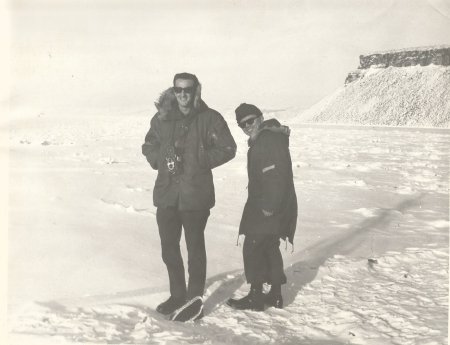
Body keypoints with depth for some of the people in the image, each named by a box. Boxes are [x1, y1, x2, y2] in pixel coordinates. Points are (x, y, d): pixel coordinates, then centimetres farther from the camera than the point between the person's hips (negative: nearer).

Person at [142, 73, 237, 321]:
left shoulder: (209, 118, -4)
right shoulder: (161, 118, 7)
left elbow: (228, 149, -2)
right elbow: (148, 146, 16)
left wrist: (200, 160, -11)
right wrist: (161, 159, -4)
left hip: (196, 194, -4)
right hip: (166, 193, 5)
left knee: (195, 247, 5)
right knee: (169, 247, 12)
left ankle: (195, 300, 17)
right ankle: (177, 295, 30)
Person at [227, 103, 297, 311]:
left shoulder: (269, 139, -18)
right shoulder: (261, 140, 16)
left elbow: (277, 177, -25)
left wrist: (269, 207, -23)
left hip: (269, 209, -11)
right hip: (264, 206, 11)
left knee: (253, 248, -4)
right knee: (270, 248, 16)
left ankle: (256, 297, 4)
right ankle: (275, 295, 25)